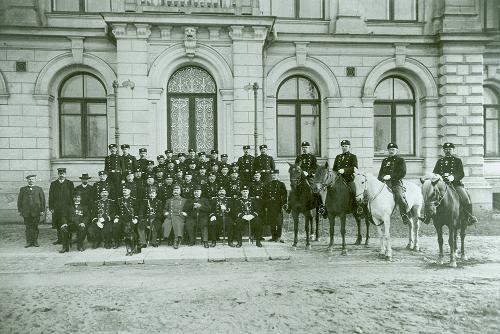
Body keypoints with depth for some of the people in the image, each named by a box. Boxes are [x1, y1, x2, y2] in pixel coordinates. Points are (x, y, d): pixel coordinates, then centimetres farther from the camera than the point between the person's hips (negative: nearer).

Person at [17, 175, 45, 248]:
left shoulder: (39, 189, 9)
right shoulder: (22, 189, 12)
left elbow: (42, 200, 6)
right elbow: (19, 200, 10)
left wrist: (42, 210, -1)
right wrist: (20, 210, 3)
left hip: (36, 211, -1)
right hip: (26, 212, 1)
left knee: (35, 227, 1)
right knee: (28, 227, 1)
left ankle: (35, 241, 9)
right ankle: (29, 242, 7)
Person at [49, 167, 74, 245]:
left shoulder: (70, 183, 6)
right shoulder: (53, 184, 12)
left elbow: (72, 196, 3)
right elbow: (51, 197, 8)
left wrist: (72, 207, -4)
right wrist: (51, 208, 1)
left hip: (66, 208, -3)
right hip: (56, 208, 3)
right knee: (58, 225, 6)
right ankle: (59, 239, 15)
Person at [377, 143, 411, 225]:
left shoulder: (400, 160, 6)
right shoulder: (384, 160, 22)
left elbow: (402, 173, -6)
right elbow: (380, 173, 24)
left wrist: (391, 176, -17)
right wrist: (379, 181, 5)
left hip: (396, 182, -5)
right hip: (384, 182, 5)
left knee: (399, 196, -30)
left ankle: (404, 215, -16)